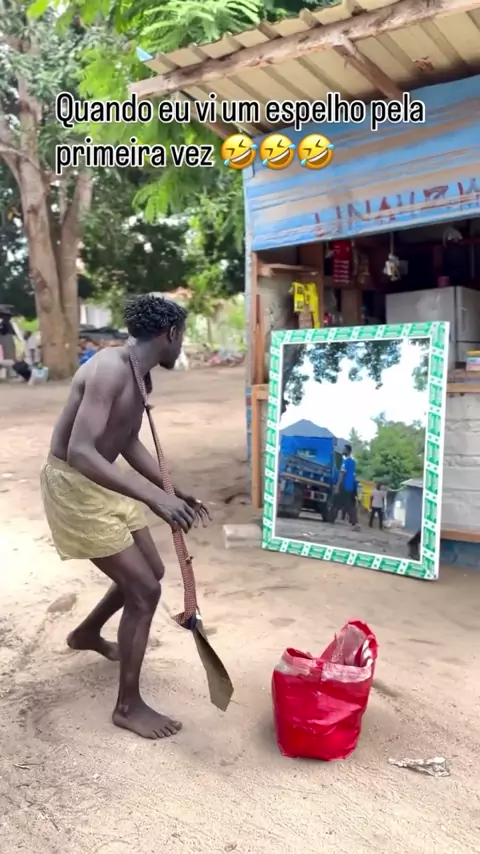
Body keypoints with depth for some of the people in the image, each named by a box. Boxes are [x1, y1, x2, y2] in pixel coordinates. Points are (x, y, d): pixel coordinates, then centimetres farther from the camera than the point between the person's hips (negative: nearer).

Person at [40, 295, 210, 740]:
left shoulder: (138, 374, 5)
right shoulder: (110, 370, -26)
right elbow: (79, 453, -36)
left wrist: (174, 492, 12)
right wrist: (153, 498, -41)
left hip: (102, 484, 10)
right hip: (73, 485, -9)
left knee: (151, 572, 20)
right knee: (144, 590, -6)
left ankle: (86, 634, 46)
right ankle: (128, 705, 12)